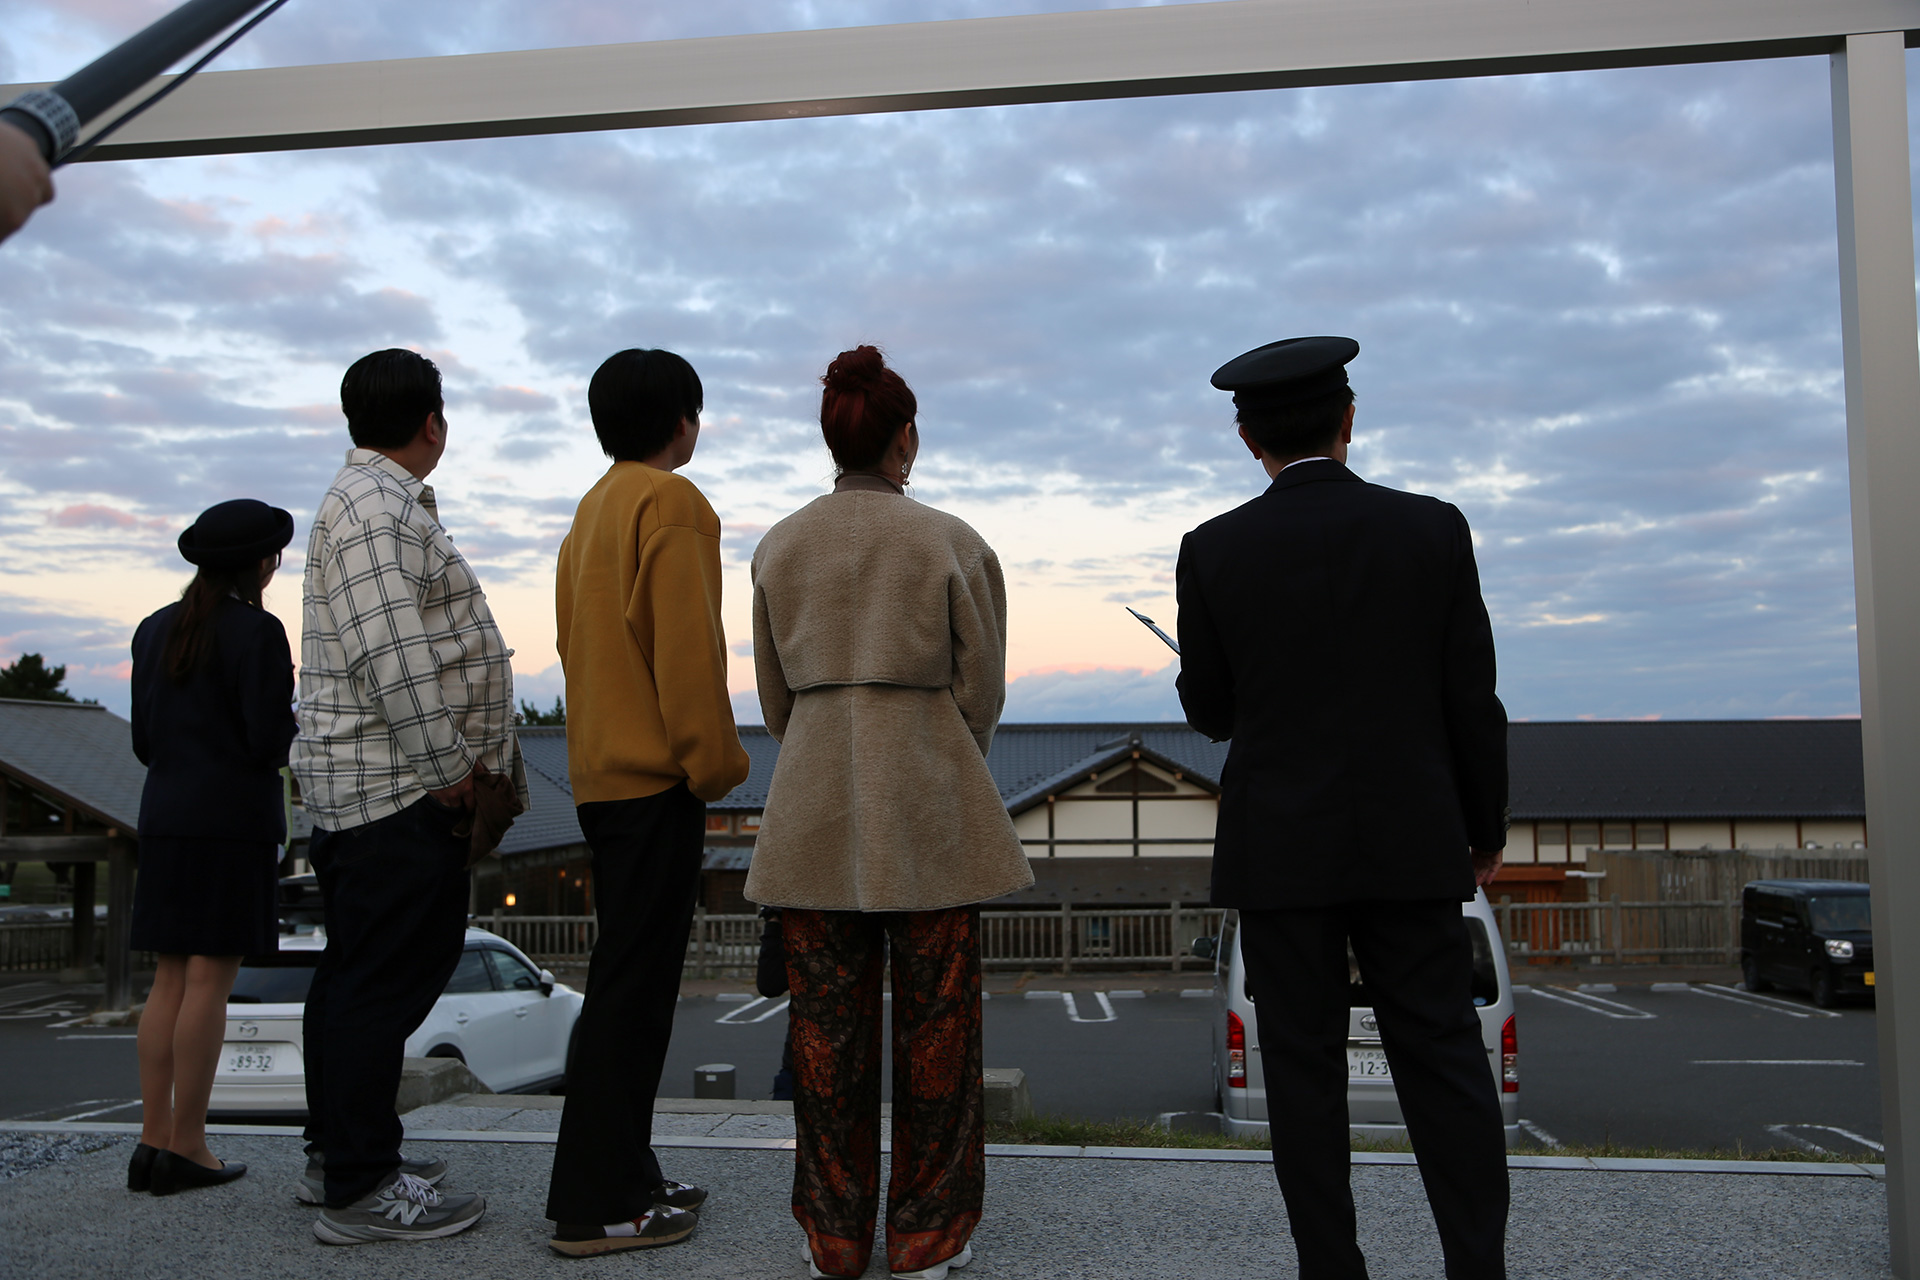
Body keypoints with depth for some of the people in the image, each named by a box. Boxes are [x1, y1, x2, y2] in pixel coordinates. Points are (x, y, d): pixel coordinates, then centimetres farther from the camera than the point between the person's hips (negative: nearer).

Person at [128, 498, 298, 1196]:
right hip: (236, 819, -7)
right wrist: (303, 716, 4)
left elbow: (144, 740, 12)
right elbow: (269, 741, -14)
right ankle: (185, 1146, 2)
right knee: (209, 980, -2)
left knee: (170, 979, 10)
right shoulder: (258, 632, -11)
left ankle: (153, 1138, 12)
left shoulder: (155, 630, 11)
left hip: (165, 816, 7)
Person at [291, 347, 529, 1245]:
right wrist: (448, 768, -18)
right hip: (397, 788, -11)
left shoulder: (380, 501, 21)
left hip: (361, 789, 11)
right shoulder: (377, 508, -13)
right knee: (387, 977, -7)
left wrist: (466, 762, 19)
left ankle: (336, 1154, 27)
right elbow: (392, 654, -22)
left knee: (357, 970, 16)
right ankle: (360, 1190, -1)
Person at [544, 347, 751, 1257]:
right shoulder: (671, 503, -9)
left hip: (601, 772, 9)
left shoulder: (593, 509, 18)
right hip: (656, 777, -9)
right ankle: (598, 1205, 1)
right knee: (634, 984, -5)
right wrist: (715, 762, -12)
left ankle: (621, 1177, 22)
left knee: (630, 977, 15)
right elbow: (687, 647, -18)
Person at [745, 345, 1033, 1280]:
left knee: (827, 1025, 9)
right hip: (929, 807, -3)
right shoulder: (953, 545, -6)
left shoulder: (778, 548, 3)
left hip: (813, 808, 3)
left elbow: (775, 698, 9)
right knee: (935, 1022, 8)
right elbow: (981, 692, -1)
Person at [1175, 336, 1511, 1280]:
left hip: (1278, 846, -1)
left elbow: (1209, 710, 2)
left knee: (1305, 1065, 7)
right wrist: (1486, 828, 11)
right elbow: (1472, 699, -1)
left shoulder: (1213, 551, -5)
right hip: (1411, 843, 1)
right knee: (1442, 1058, 10)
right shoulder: (1432, 529, -3)